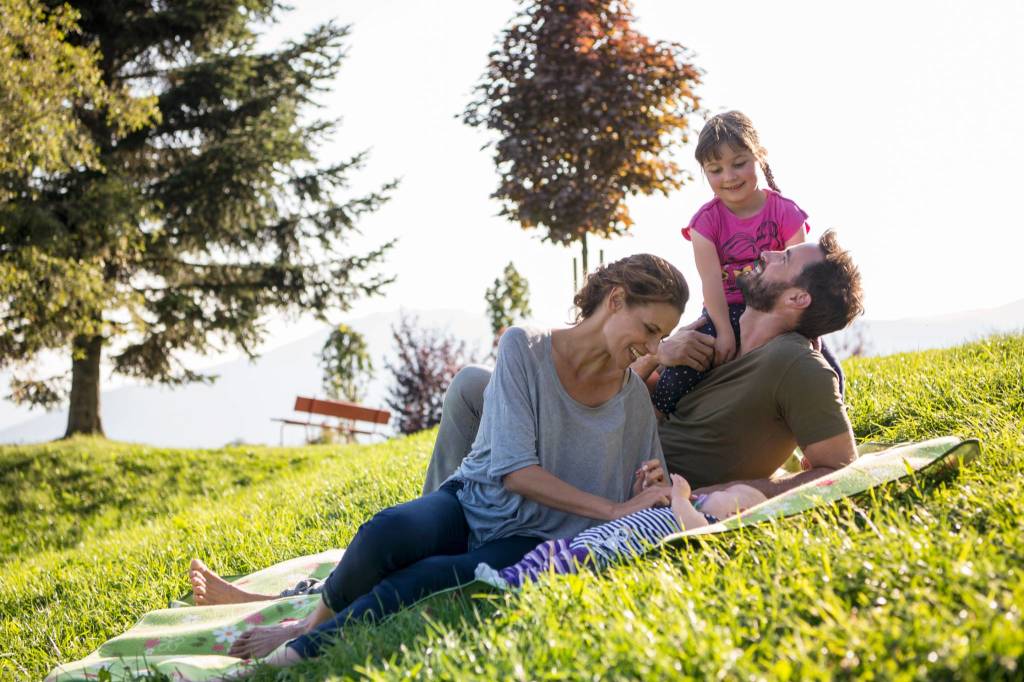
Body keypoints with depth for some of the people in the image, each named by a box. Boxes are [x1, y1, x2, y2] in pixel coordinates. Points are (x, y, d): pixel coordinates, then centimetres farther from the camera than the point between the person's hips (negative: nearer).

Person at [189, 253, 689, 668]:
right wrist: (611, 509, -16)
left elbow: (642, 501, 15)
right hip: (470, 503, 0)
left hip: (529, 540, 0)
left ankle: (297, 651, -23)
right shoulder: (524, 349, -6)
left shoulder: (634, 396, 5)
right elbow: (514, 470, -14)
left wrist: (644, 496, -10)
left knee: (427, 579, -35)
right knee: (387, 532, -36)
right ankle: (315, 618, -9)